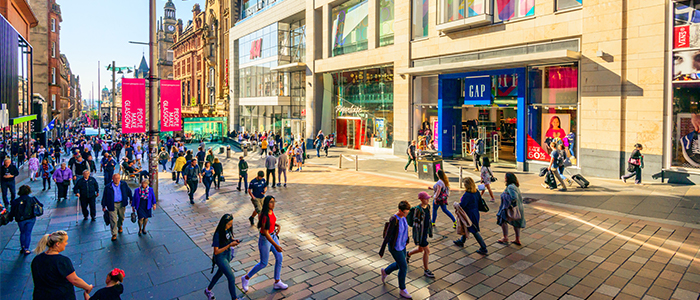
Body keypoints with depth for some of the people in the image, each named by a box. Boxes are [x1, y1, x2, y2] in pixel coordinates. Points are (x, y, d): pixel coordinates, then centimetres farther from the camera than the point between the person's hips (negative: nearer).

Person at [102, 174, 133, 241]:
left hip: (121, 204, 3)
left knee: (121, 217, 20)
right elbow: (104, 197, -2)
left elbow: (129, 191, 11)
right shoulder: (108, 187, -11)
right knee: (113, 220, -2)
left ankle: (119, 226, 50)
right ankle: (114, 234, 10)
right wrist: (104, 206, 3)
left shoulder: (124, 184, -4)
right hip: (112, 205, -3)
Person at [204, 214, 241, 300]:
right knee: (231, 278, -5)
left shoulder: (228, 230, -9)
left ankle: (208, 290, 52)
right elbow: (216, 252, -25)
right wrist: (229, 245, -32)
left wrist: (235, 241, -14)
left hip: (228, 255, 8)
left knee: (220, 273, 28)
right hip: (220, 258, -8)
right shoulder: (218, 235, -29)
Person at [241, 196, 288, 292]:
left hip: (273, 236, 8)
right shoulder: (265, 216, -30)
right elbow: (265, 233, -30)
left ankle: (277, 282, 25)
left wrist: (277, 225, -2)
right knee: (263, 263, 8)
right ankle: (246, 278, 30)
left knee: (279, 258, 11)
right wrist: (276, 245, -30)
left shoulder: (271, 211, -5)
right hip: (265, 240, -8)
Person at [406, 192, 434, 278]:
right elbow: (415, 224, -21)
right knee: (427, 251, -1)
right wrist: (417, 238, -18)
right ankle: (426, 270, 18)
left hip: (425, 231, 8)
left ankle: (408, 255, 51)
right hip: (419, 232, -8)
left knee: (420, 250, 23)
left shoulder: (428, 206, 1)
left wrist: (430, 231, 18)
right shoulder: (417, 209, -25)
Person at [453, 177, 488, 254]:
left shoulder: (467, 195, -28)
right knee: (467, 227, 25)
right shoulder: (477, 192, -3)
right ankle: (461, 241, 44)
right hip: (475, 213, 9)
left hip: (470, 215, -9)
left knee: (474, 231, 2)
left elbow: (461, 205, -26)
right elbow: (480, 201, 7)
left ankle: (484, 249, 9)